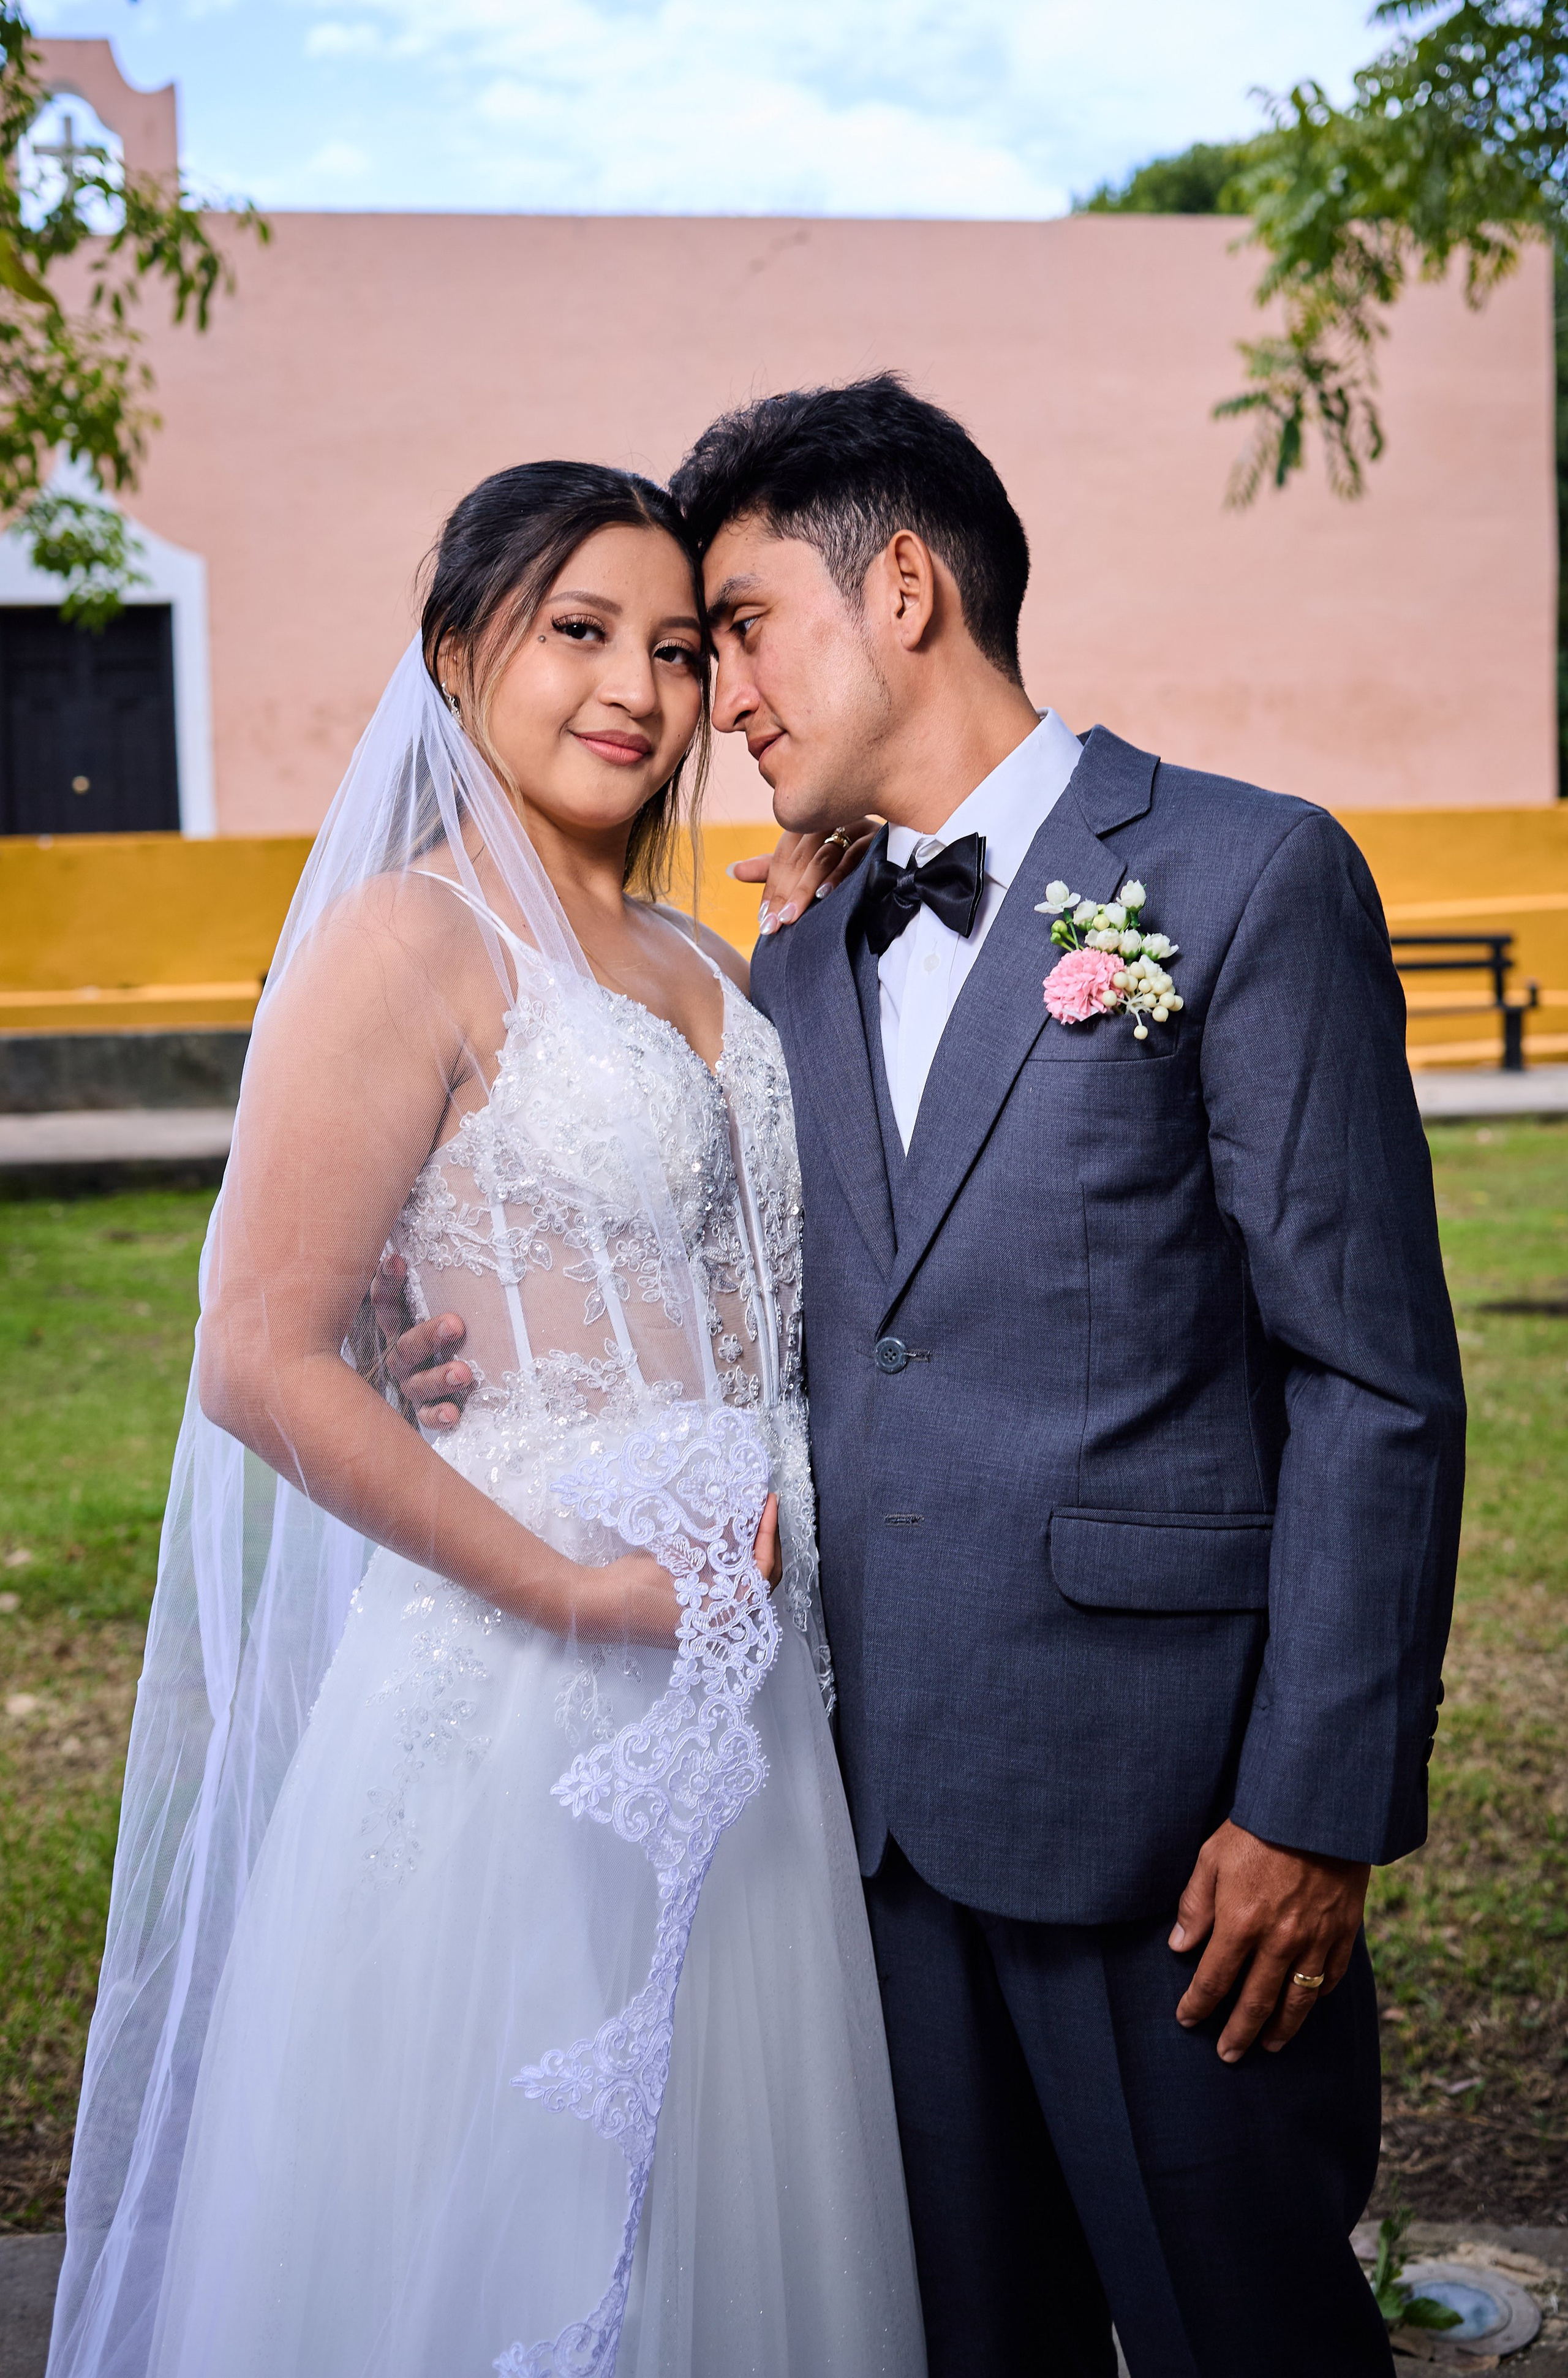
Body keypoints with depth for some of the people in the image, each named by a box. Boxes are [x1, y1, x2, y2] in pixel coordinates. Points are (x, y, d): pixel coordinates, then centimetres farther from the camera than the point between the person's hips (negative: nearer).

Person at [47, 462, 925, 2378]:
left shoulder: (699, 968, 13)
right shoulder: (412, 943, -10)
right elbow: (262, 1364, -17)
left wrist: (767, 1534, 6)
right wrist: (568, 1589, -15)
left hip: (728, 1685, 7)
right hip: (513, 1696, -7)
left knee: (722, 2198, 17)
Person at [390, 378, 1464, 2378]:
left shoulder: (1249, 878, -6)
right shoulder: (800, 960, 14)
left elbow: (1376, 1387, -9)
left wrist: (1318, 1809, -13)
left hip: (1164, 1796, -6)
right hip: (888, 1795, 6)